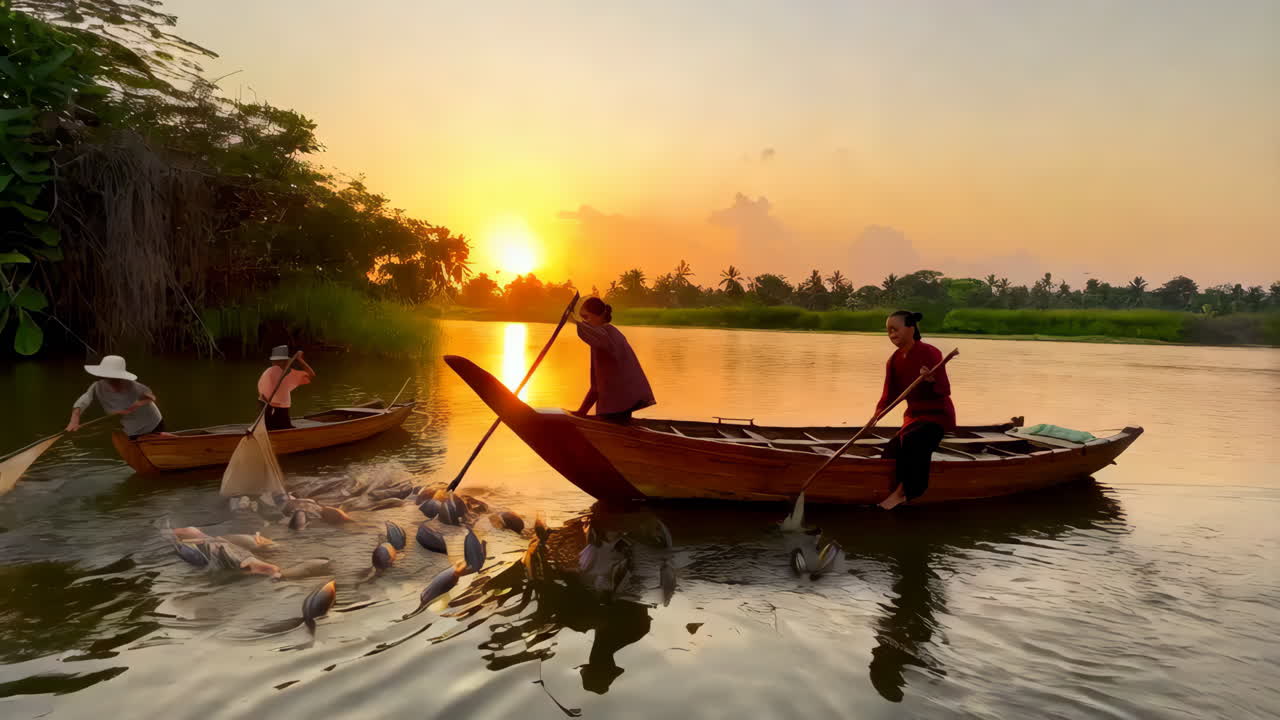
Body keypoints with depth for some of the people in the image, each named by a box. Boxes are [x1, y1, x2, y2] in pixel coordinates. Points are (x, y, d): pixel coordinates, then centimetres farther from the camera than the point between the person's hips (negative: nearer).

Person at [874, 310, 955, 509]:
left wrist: (931, 380, -45)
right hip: (914, 415, 8)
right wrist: (878, 413, -18)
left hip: (937, 415, -8)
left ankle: (902, 491, -22)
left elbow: (945, 390, -23)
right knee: (891, 453, -1)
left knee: (911, 439, -33)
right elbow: (890, 394, 1)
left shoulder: (930, 353, -18)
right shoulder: (894, 360, 2)